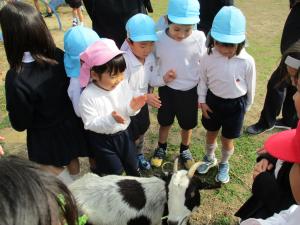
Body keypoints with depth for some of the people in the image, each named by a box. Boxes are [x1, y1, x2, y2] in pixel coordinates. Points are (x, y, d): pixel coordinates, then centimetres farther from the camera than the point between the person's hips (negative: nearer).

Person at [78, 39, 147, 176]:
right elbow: (90, 124, -23)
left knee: (132, 164, 23)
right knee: (115, 170, 8)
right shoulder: (88, 96, -27)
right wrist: (110, 119, -38)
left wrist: (132, 107, -25)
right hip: (102, 139, -5)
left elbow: (128, 110, -1)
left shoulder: (123, 84, -11)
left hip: (123, 133, 5)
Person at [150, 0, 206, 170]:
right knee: (165, 122, 20)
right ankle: (161, 148, 47)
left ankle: (185, 150, 47)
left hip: (190, 90, 0)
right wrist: (161, 79, -19)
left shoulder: (200, 38, -18)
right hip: (167, 90, 0)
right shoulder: (159, 39, -19)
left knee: (188, 124, 19)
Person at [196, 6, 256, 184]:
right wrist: (202, 100, -1)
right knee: (211, 134, 22)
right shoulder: (209, 57, -17)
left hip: (235, 105, -2)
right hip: (213, 101, 2)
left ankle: (224, 164, 43)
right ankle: (209, 158, 51)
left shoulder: (247, 62, -21)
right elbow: (203, 80, 0)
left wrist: (246, 107, 5)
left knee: (227, 140, 13)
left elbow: (250, 87, -6)